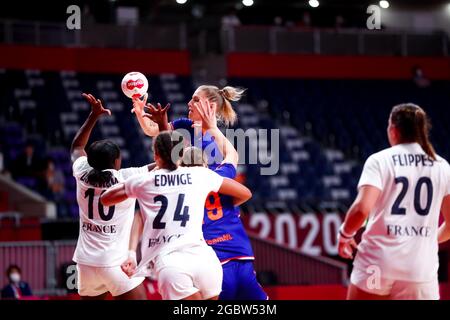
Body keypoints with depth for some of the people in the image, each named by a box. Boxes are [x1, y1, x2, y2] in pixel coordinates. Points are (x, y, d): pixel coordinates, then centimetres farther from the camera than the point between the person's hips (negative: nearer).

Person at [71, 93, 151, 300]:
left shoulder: (83, 175, 4)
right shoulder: (127, 179, -7)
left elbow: (77, 147, 26)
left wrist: (94, 115, 28)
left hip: (86, 262, 5)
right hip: (117, 263, -5)